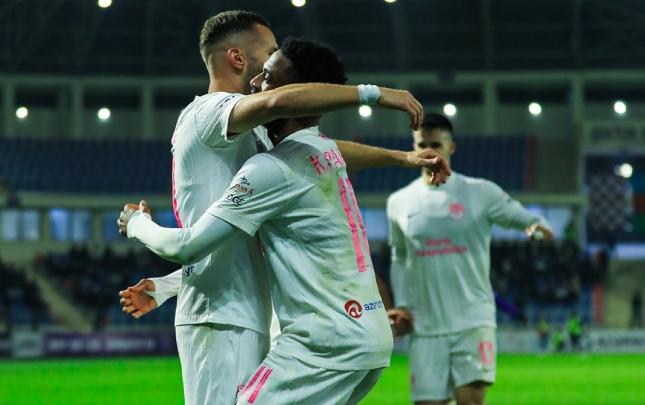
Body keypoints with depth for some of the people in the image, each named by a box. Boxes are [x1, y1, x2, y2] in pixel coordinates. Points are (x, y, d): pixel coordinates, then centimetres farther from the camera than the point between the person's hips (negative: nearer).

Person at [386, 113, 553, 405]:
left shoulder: (481, 193, 0)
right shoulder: (399, 203, 9)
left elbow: (522, 216, -4)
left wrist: (537, 226, -28)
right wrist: (401, 306, 9)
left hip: (473, 322, -3)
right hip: (426, 327, 3)